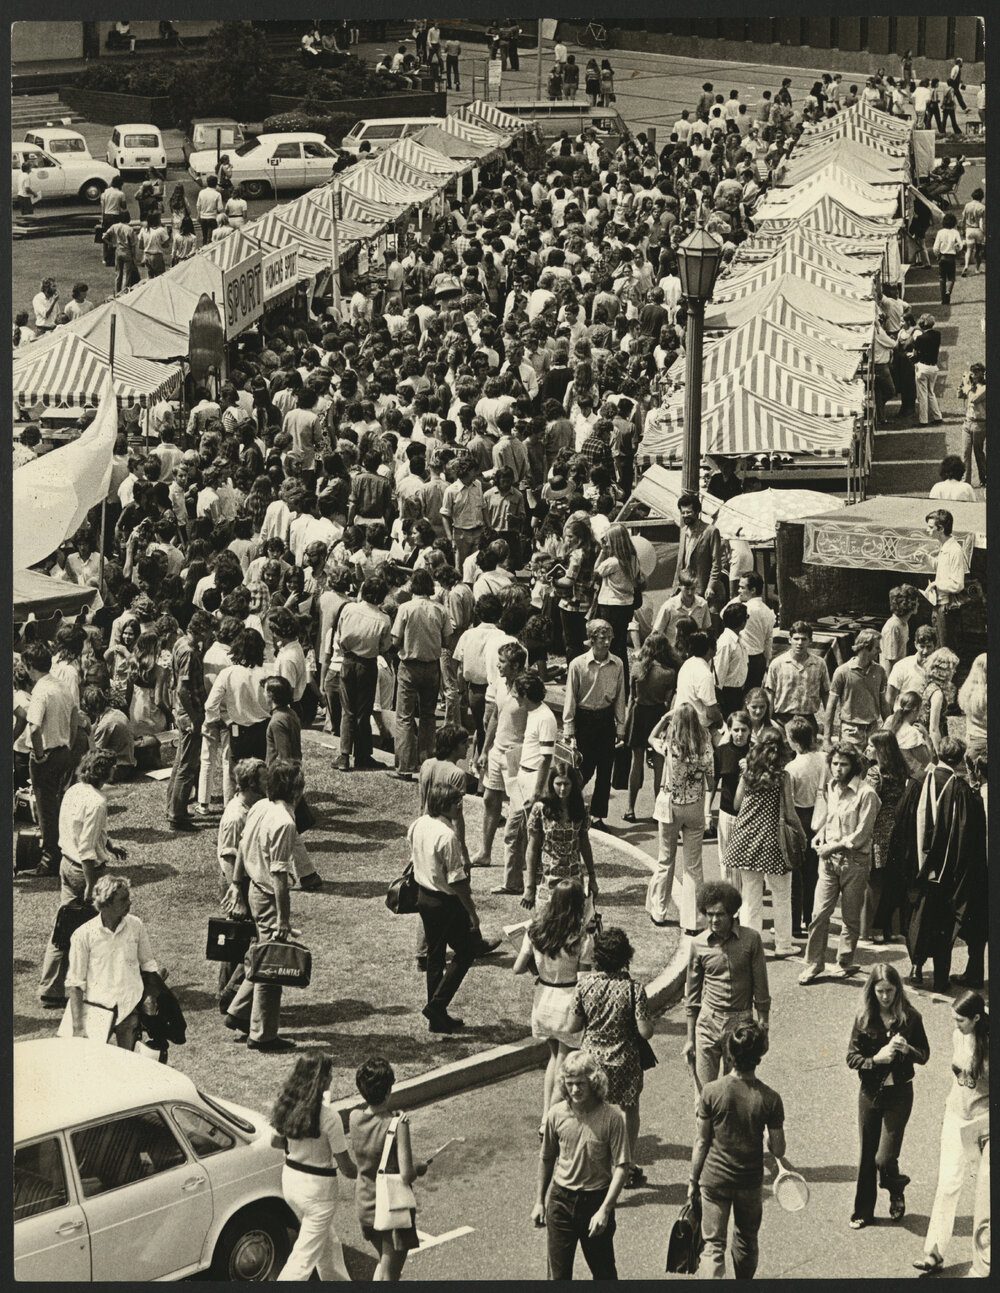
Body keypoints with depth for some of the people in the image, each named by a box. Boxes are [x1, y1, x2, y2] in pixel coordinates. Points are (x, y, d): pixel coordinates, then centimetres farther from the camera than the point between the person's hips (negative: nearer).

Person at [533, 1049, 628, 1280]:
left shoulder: (611, 1116, -14)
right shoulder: (557, 1114, -4)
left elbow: (621, 1166, -14)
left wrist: (604, 1210, -21)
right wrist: (539, 1201, 15)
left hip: (596, 1200, -2)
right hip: (560, 1200, 2)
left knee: (604, 1271, 10)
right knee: (558, 1272, 6)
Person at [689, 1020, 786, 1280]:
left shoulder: (711, 1092, -17)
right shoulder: (770, 1098, -16)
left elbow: (701, 1143, -8)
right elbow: (778, 1150, -10)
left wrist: (693, 1180, 5)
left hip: (714, 1179, -1)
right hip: (751, 1180, 1)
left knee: (714, 1245, 5)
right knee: (746, 1242, 21)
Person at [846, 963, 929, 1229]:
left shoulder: (910, 1018, -6)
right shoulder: (864, 1018, -4)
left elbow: (924, 1055, 1)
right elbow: (852, 1058, -3)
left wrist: (907, 1049, -19)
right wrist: (876, 1059, -21)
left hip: (899, 1093, -2)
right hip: (870, 1092, 2)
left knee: (885, 1158, -8)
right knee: (866, 1156, 10)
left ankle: (897, 1191, 24)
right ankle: (863, 1212, 25)